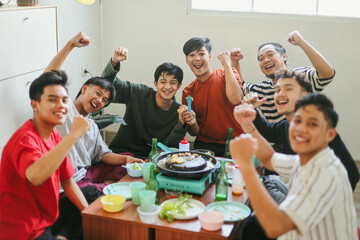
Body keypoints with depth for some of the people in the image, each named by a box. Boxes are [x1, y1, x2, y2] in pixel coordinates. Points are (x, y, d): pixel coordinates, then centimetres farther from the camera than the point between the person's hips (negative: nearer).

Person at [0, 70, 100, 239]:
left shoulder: (54, 135, 5)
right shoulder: (25, 138, -23)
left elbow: (67, 181, 11)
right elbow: (35, 176, -45)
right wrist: (73, 135, -40)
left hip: (49, 215, 9)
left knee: (92, 193, 21)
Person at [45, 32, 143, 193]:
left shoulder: (93, 127, 23)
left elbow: (103, 155, 18)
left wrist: (125, 159, -3)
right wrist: (70, 45, -23)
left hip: (88, 173, 9)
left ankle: (107, 185, -7)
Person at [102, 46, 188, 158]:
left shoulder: (178, 112, -5)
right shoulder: (140, 93, -8)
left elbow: (168, 147, -8)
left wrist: (182, 124, -22)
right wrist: (114, 62, -24)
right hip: (121, 153, -1)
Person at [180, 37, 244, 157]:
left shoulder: (227, 74, 2)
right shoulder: (188, 92, 10)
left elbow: (236, 99, -22)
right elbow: (195, 132, 12)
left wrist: (227, 64, -12)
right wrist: (192, 123, -12)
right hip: (205, 144, 2)